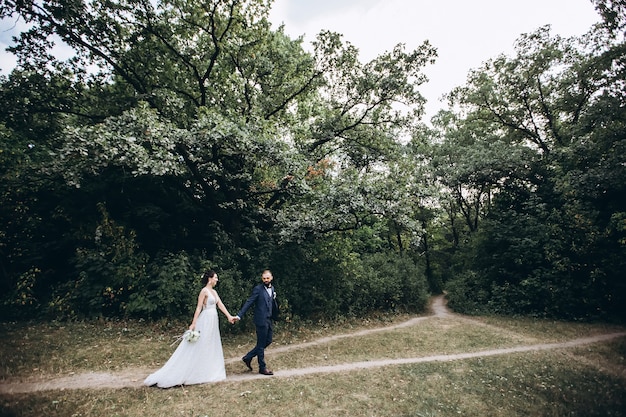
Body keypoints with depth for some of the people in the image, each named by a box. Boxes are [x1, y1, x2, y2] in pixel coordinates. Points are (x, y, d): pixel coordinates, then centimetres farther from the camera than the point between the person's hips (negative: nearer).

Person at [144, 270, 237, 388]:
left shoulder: (214, 292, 12)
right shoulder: (204, 291, -12)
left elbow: (221, 305, 8)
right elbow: (199, 308, -15)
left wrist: (229, 316, 2)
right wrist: (193, 323, -17)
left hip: (213, 321, 8)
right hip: (205, 321, -8)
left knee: (211, 347, 12)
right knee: (201, 346, -2)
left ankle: (209, 372, 20)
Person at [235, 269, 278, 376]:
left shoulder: (272, 288, 11)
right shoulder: (258, 289, -11)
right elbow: (248, 302, -13)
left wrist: (274, 298, -6)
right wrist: (239, 315, -20)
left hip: (269, 320, 8)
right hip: (261, 320, -8)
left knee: (268, 341, 15)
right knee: (261, 344, 4)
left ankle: (248, 357, 27)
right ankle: (262, 367, 18)